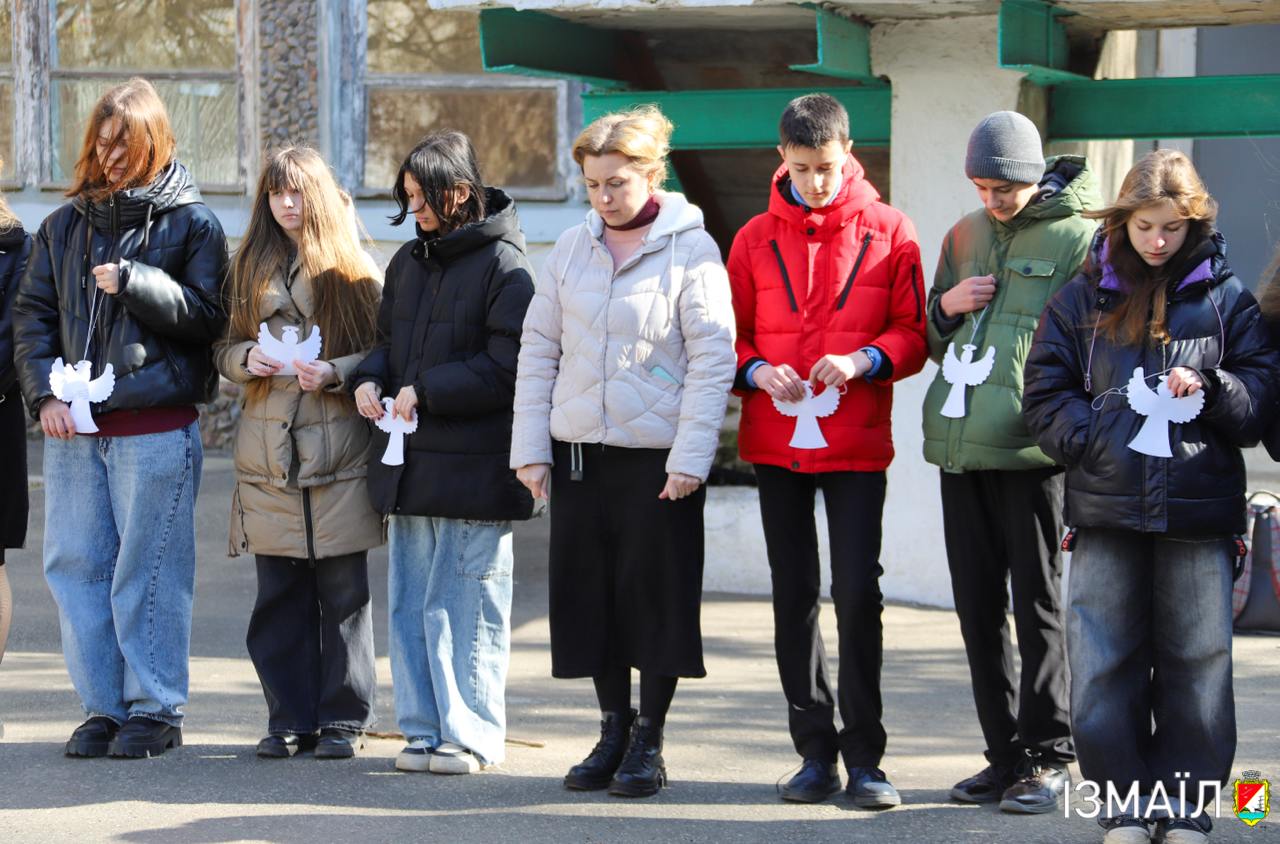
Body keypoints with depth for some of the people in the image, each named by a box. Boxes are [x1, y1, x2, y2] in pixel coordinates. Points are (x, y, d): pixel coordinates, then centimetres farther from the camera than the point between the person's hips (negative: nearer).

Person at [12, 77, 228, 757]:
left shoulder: (191, 223, 2)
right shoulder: (66, 224, 13)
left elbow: (208, 317, -4)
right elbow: (32, 314, 13)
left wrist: (133, 281, -14)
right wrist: (45, 394, -1)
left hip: (156, 426, -4)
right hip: (73, 424, 4)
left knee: (147, 569, -3)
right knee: (76, 565, 3)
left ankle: (154, 709, 5)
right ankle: (103, 707, 11)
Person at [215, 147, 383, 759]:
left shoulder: (353, 268, 2)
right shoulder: (251, 267, 13)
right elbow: (224, 349, 15)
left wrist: (335, 372, -16)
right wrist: (248, 357, -6)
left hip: (339, 448, -3)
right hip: (268, 450, 3)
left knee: (343, 593, -1)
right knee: (279, 594, 4)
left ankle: (343, 720, 7)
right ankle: (291, 720, 12)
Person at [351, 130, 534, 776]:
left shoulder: (503, 265, -9)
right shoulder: (408, 262, 15)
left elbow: (508, 369, -14)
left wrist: (426, 390, -16)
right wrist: (370, 378, 2)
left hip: (473, 468, -7)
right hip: (410, 463, 7)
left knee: (464, 603, -1)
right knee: (409, 602, 9)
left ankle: (470, 734, 7)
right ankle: (425, 729, 17)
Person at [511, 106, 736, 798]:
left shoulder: (690, 250, -5)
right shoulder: (571, 250, 8)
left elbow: (712, 359, -8)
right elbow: (539, 349, 11)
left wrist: (690, 457, -14)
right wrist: (530, 448, 4)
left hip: (658, 453, -5)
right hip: (578, 452, 5)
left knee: (657, 595, 1)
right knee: (588, 592, 8)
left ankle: (649, 741, 11)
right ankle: (613, 731, 19)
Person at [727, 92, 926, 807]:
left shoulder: (888, 232, 1)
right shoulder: (757, 239, 7)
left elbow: (913, 332, 2)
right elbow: (732, 334, 10)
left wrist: (864, 361, -16)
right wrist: (757, 371, -10)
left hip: (857, 441, -2)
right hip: (777, 443, 2)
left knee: (859, 593, -7)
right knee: (795, 596, 6)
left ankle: (864, 755, 1)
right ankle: (816, 751, 15)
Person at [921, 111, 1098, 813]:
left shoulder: (1078, 238, -3)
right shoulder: (965, 235, 16)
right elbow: (928, 340, 24)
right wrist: (946, 306, 2)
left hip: (1029, 454, -6)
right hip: (961, 450, 6)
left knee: (1037, 605, -1)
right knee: (978, 608, 9)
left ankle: (1046, 757, 6)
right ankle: (1005, 754, 17)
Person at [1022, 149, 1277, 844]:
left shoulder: (1224, 297, 7)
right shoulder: (1082, 298, 8)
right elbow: (1045, 395, 7)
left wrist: (1211, 389, -14)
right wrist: (1093, 440, -9)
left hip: (1199, 511, -1)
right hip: (1105, 511, 1)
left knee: (1196, 662, 2)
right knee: (1105, 663, 1)